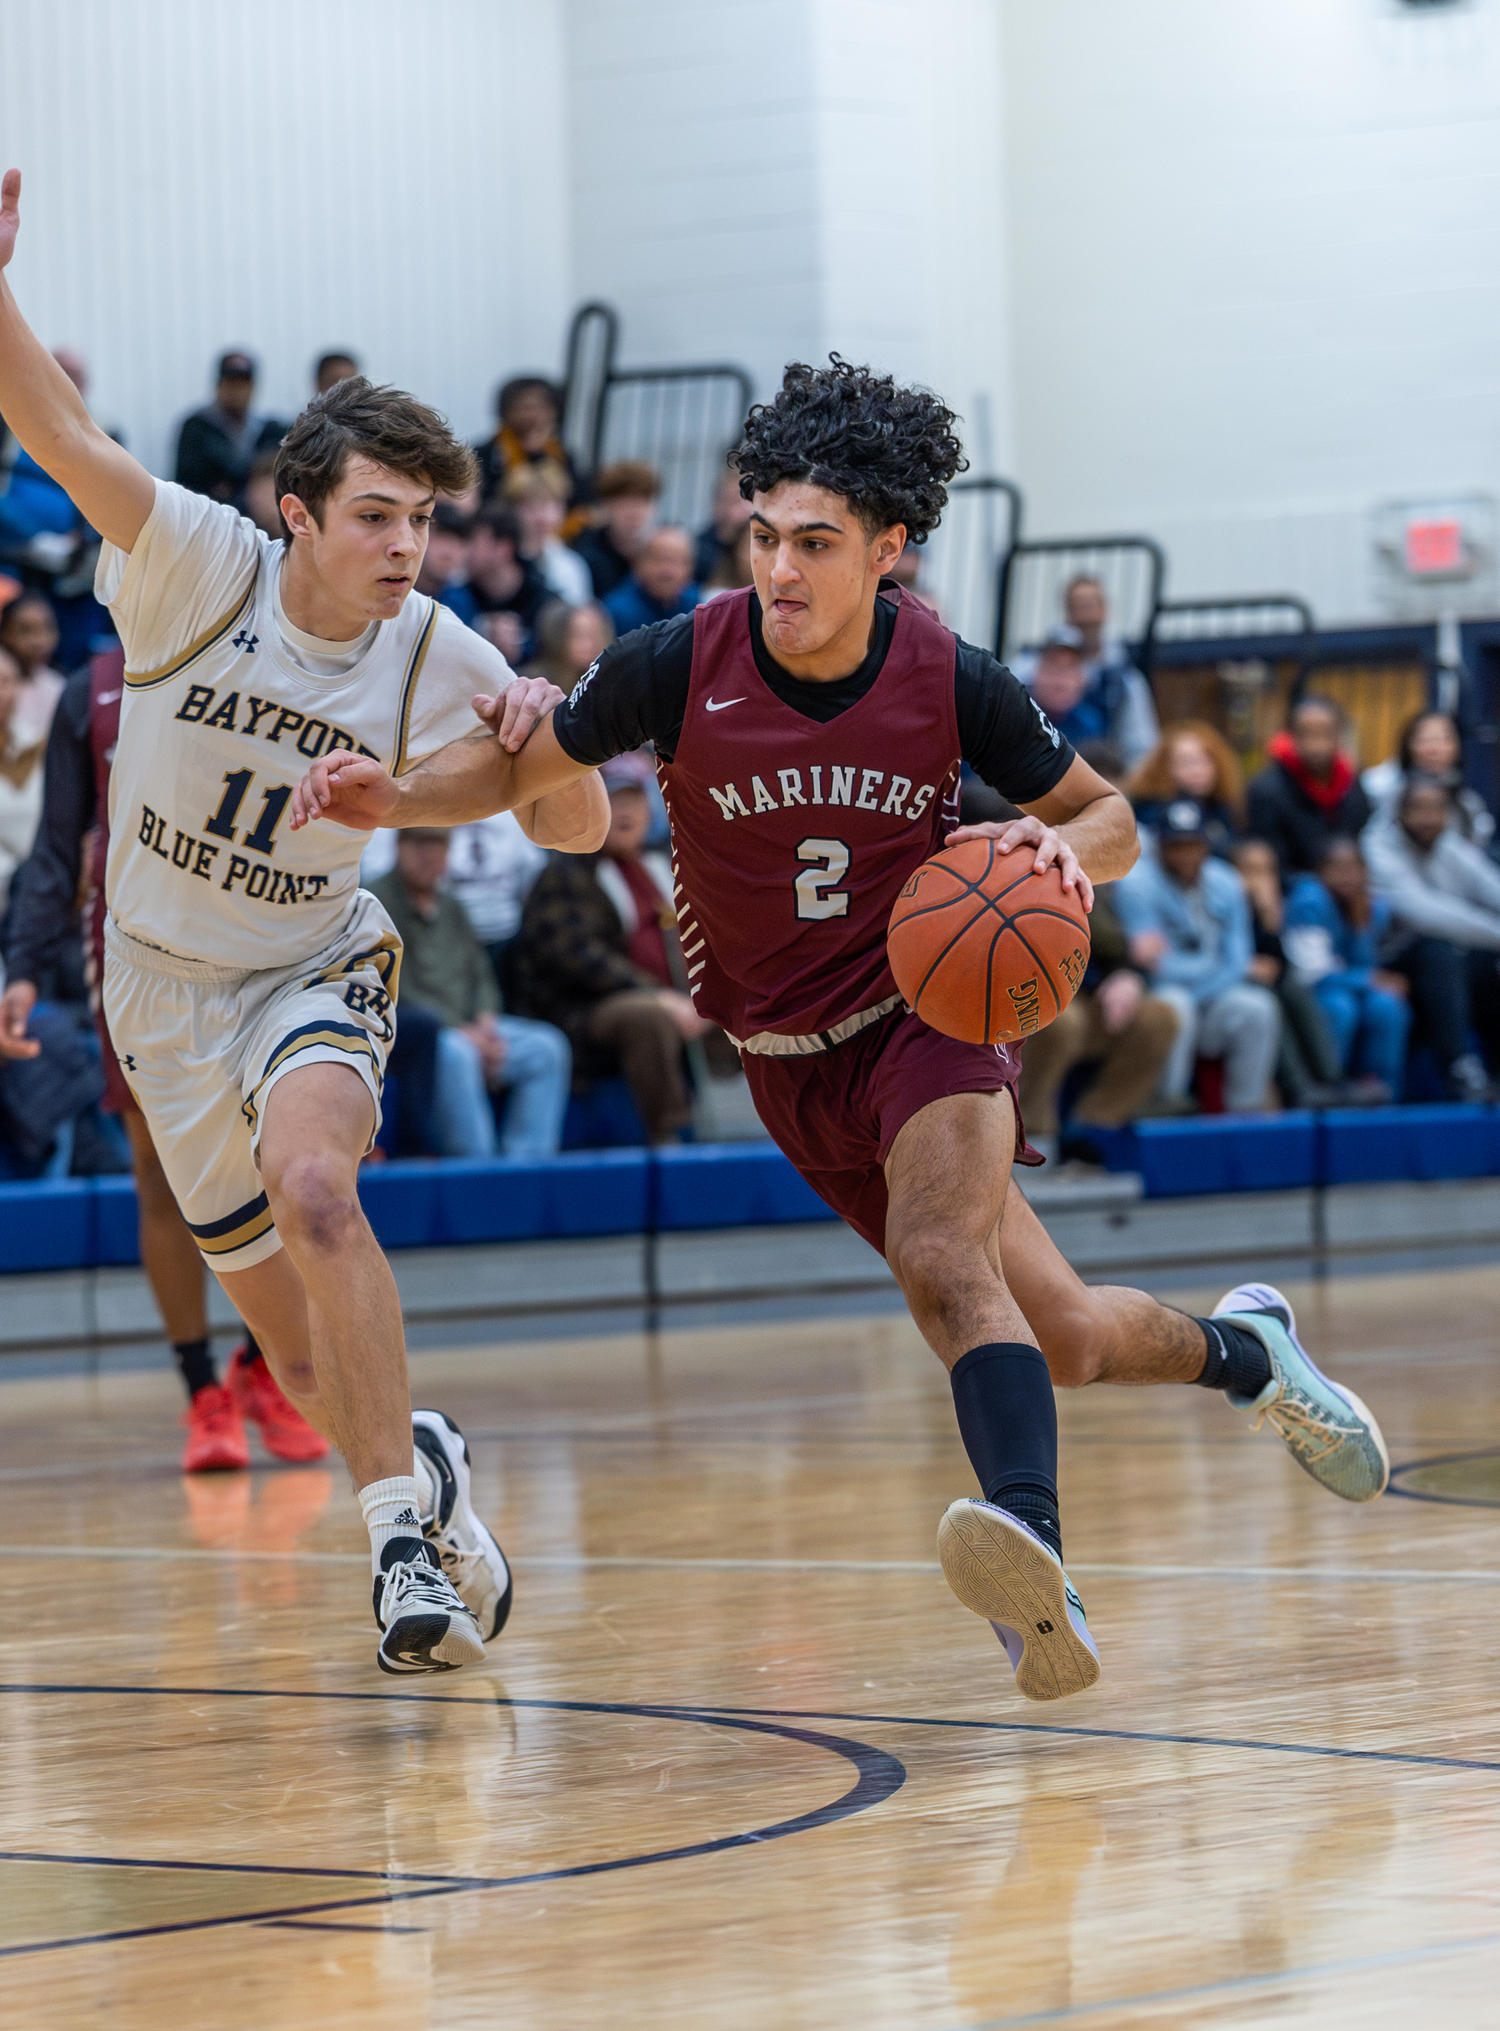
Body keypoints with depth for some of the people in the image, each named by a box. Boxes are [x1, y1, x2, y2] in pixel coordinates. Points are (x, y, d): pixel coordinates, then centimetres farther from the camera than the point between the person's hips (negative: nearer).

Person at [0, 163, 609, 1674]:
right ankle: (423, 1479, 35)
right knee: (300, 1348, 6)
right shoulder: (198, 565, -19)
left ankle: (401, 1521, -28)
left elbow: (570, 834, -6)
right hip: (166, 982, 1)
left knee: (311, 1183, -33)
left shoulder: (437, 661, -13)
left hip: (316, 969, -1)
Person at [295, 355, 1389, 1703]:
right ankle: (1241, 1354, 35)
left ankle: (1037, 1556, -49)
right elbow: (524, 768, 1)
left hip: (927, 1013, -2)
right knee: (1058, 1341, 4)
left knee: (941, 1257, -32)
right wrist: (396, 796, -19)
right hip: (792, 1067, 2)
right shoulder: (684, 665, -13)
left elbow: (1108, 818, 2)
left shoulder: (950, 682, -13)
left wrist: (1066, 844, -22)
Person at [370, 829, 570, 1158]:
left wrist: (486, 1024, -5)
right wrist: (461, 1032, -18)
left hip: (471, 1028, 7)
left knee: (547, 1047, -14)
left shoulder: (451, 909, 21)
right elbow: (392, 991, -12)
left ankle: (527, 1161, -21)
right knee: (455, 1054, -39)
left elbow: (481, 975, 19)